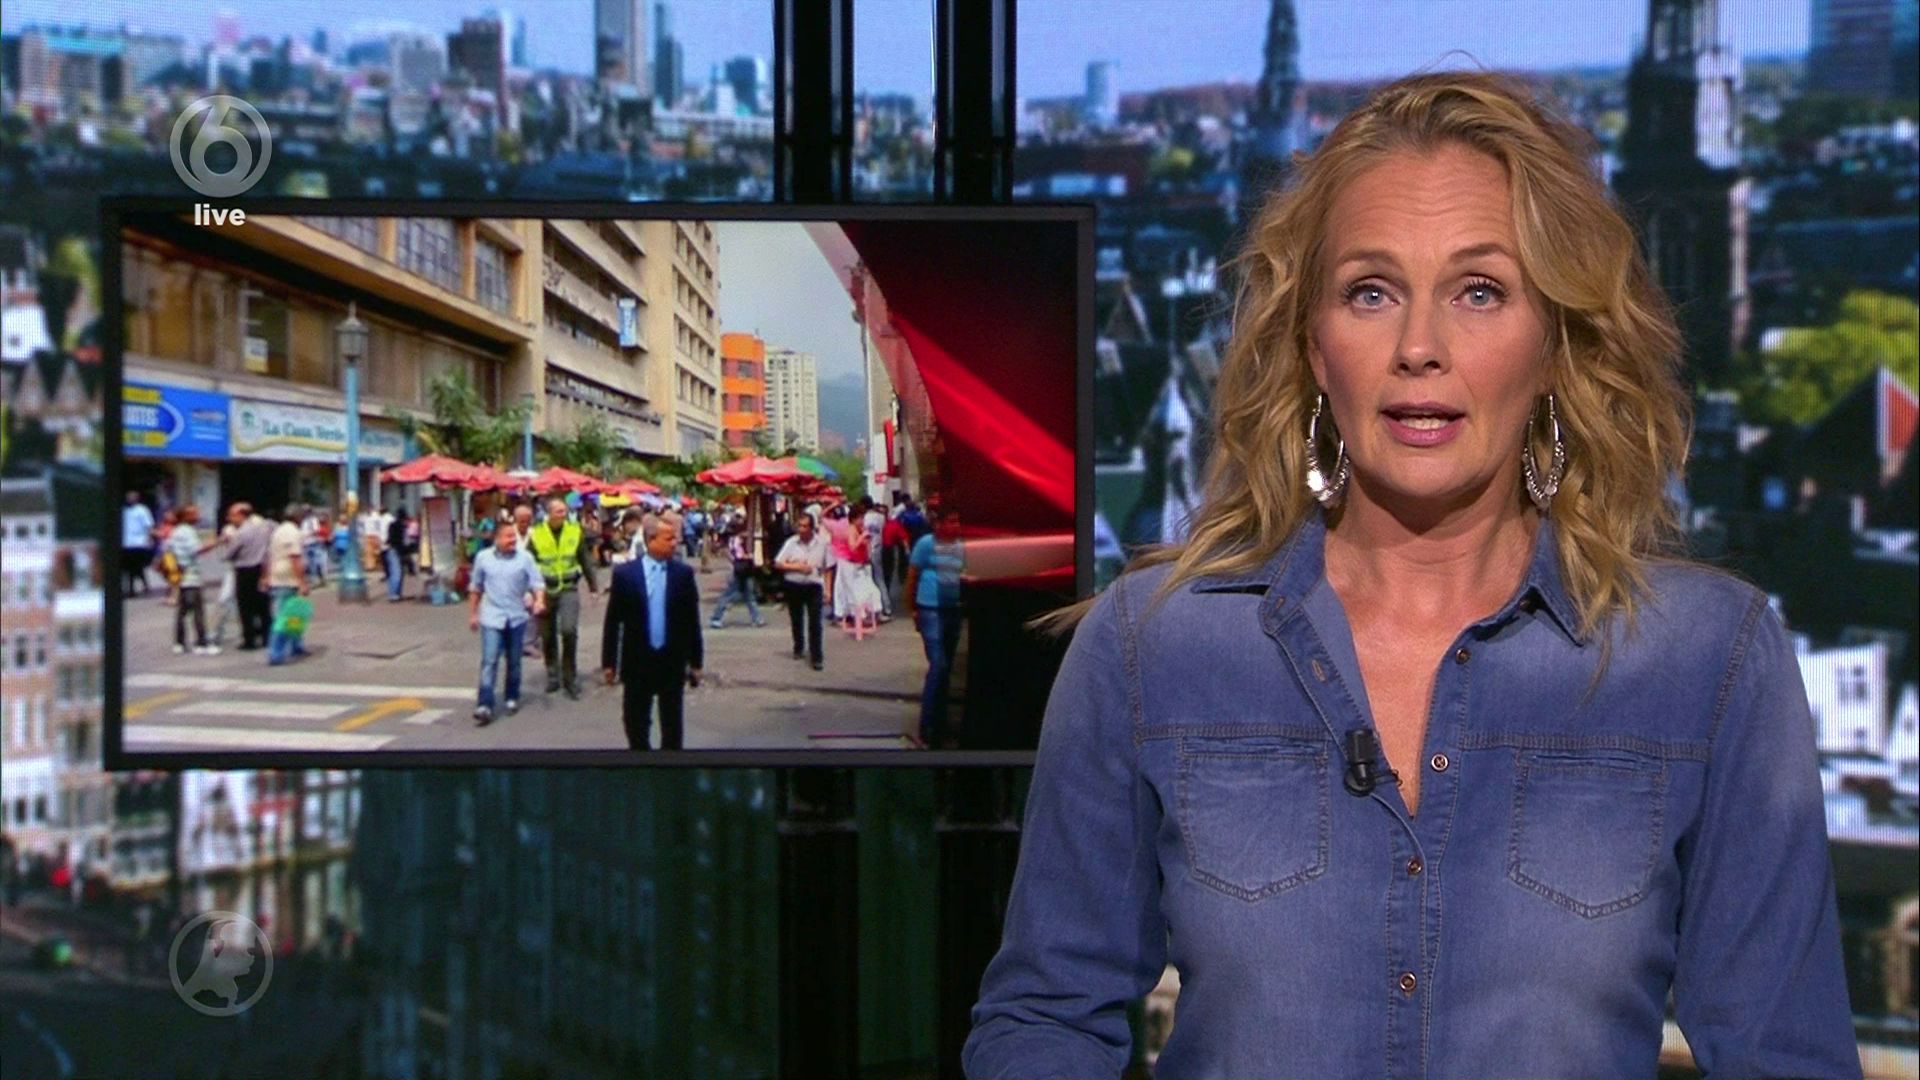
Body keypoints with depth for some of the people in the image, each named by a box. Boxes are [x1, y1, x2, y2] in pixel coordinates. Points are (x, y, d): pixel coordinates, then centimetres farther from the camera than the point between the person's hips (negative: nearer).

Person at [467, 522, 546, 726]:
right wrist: (473, 613, 13)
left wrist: (539, 600, -26)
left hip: (516, 618, 1)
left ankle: (512, 698, 29)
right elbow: (476, 587, 10)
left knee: (514, 662, 12)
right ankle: (484, 706, -16)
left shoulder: (525, 558, -3)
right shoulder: (483, 558, -1)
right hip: (491, 618, -1)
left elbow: (537, 583, -6)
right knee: (489, 661, -10)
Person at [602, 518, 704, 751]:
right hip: (637, 663, -1)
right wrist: (608, 662, -1)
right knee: (636, 724, 8)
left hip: (673, 663, 1)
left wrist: (695, 662, 3)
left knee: (672, 725, 8)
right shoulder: (625, 574, -4)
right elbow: (613, 622, 0)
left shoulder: (684, 573, -1)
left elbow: (692, 620, 3)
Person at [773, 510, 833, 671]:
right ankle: (799, 648, 37)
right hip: (794, 586, 2)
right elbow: (778, 564, -2)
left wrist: (827, 589, 0)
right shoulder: (791, 543, -3)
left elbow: (827, 567, 4)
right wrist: (797, 567, -14)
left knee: (815, 623, -8)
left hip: (814, 586, -2)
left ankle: (817, 656, -7)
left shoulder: (822, 543, -2)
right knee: (796, 620, 15)